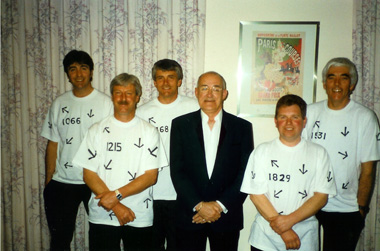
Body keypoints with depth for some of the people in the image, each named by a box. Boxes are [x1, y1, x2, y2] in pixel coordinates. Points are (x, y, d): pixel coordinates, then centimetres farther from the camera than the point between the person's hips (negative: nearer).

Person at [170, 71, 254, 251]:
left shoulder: (243, 127, 1)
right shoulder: (181, 124, 1)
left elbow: (246, 174, -3)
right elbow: (177, 170, -4)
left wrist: (220, 206, -10)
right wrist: (199, 205, -12)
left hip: (227, 217, 0)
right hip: (190, 216, 0)